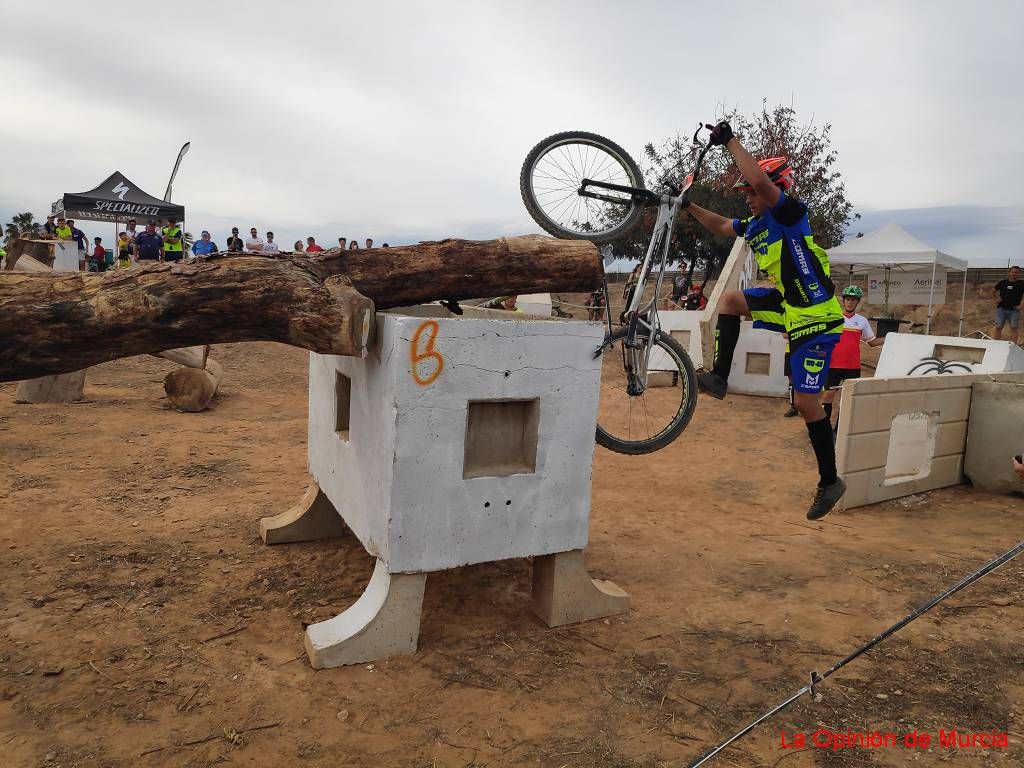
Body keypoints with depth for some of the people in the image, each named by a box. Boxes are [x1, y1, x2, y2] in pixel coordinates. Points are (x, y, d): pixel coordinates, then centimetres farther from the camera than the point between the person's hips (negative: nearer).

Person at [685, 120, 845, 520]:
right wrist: (689, 205, 19)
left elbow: (760, 177, -30)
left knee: (806, 401, -5)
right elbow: (720, 226, 26)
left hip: (816, 316, -8)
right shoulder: (755, 226, 10)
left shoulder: (790, 212, -14)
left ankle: (829, 481, 11)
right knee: (730, 298, -1)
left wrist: (730, 140, -22)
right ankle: (719, 378, -2)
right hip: (788, 306, 8)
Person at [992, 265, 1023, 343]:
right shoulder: (1002, 283, 5)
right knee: (998, 327, 3)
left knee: (1014, 328, -1)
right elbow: (993, 291, 20)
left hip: (1014, 310, -1)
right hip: (1001, 308, 1)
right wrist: (997, 298, 6)